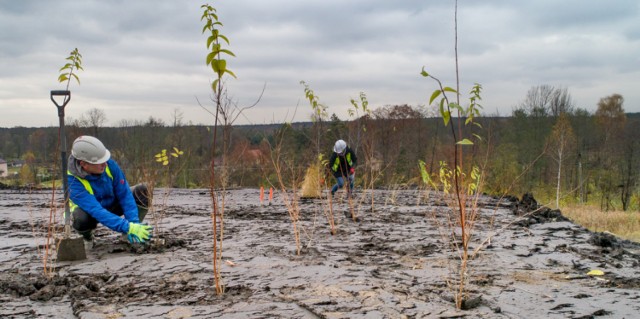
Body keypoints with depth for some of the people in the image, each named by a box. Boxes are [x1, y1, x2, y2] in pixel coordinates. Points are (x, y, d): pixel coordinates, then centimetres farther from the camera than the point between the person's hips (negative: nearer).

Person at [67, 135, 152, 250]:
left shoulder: (110, 164, -24)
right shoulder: (72, 181, -34)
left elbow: (125, 194, -20)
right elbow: (97, 211, -41)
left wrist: (134, 223, -30)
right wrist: (128, 227, -49)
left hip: (112, 206, 3)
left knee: (141, 191, -20)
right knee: (81, 218, -39)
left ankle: (127, 234, -3)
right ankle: (87, 237, -1)